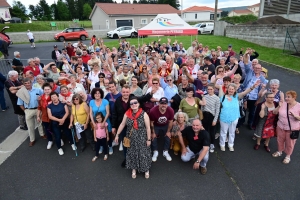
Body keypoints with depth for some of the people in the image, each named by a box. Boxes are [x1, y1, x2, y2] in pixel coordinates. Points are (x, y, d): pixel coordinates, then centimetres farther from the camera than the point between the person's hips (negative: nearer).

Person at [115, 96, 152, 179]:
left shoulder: (144, 114, -17)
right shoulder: (127, 114, -7)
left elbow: (148, 128, -12)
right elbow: (122, 124, 2)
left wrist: (149, 139, -10)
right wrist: (117, 135, 4)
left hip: (142, 139, -3)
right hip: (131, 138, 3)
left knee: (143, 153, 7)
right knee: (132, 153, 14)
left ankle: (146, 170, 30)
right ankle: (134, 169, 36)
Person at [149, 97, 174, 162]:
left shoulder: (170, 110, -32)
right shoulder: (153, 111, -37)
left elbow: (170, 122, -12)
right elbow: (151, 122, -19)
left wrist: (168, 131, -3)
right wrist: (153, 132, -8)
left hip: (166, 125, 2)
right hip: (156, 126, -1)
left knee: (168, 137, 1)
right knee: (154, 137, -3)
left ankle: (165, 152, 21)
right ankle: (155, 152, 18)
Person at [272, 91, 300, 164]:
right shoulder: (283, 104, -7)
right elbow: (274, 113, -3)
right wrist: (279, 107, -18)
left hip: (292, 129, -3)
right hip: (280, 127, 3)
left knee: (289, 143, 13)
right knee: (280, 140, 20)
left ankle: (288, 156, 35)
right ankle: (279, 151, 44)